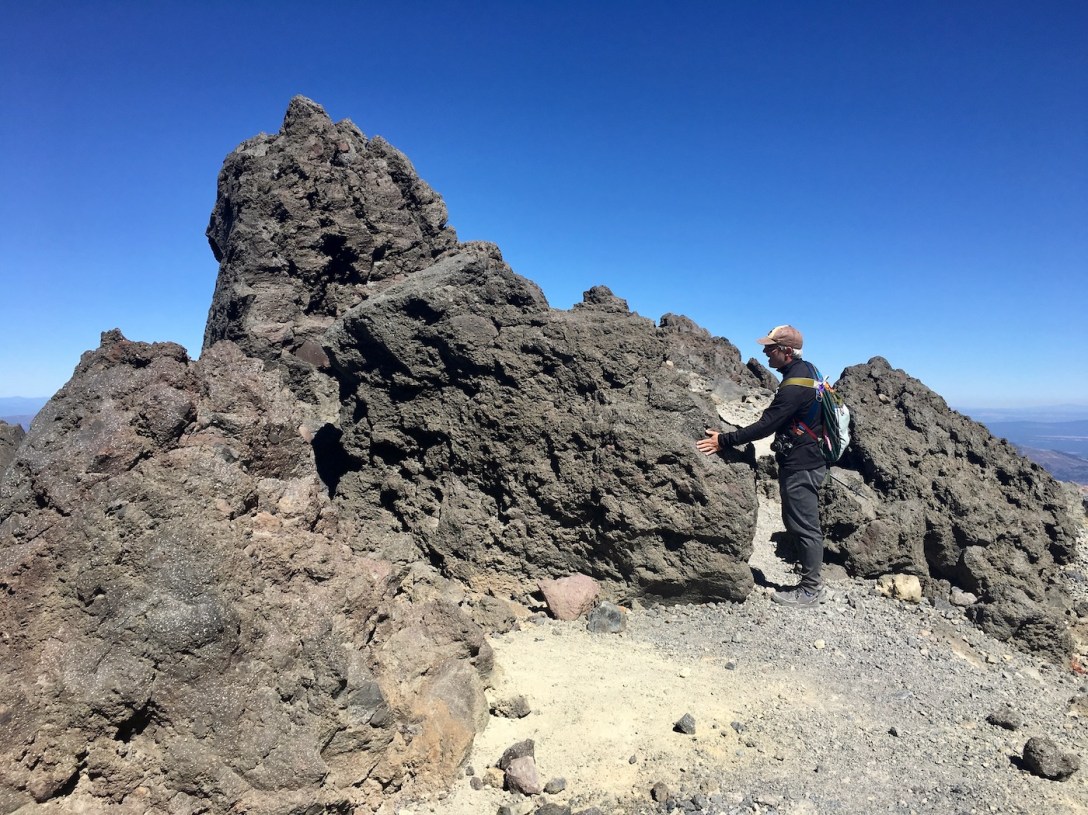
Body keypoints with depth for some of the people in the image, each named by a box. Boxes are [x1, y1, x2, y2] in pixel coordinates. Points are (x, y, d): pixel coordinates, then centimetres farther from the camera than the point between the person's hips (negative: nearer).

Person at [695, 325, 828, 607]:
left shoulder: (795, 385, -23)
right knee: (798, 523, 16)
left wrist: (724, 441, -21)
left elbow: (765, 425, -24)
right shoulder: (805, 370, 9)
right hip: (802, 460, 10)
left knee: (805, 526, -1)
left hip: (801, 465, -10)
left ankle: (810, 590, 10)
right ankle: (810, 583, 25)